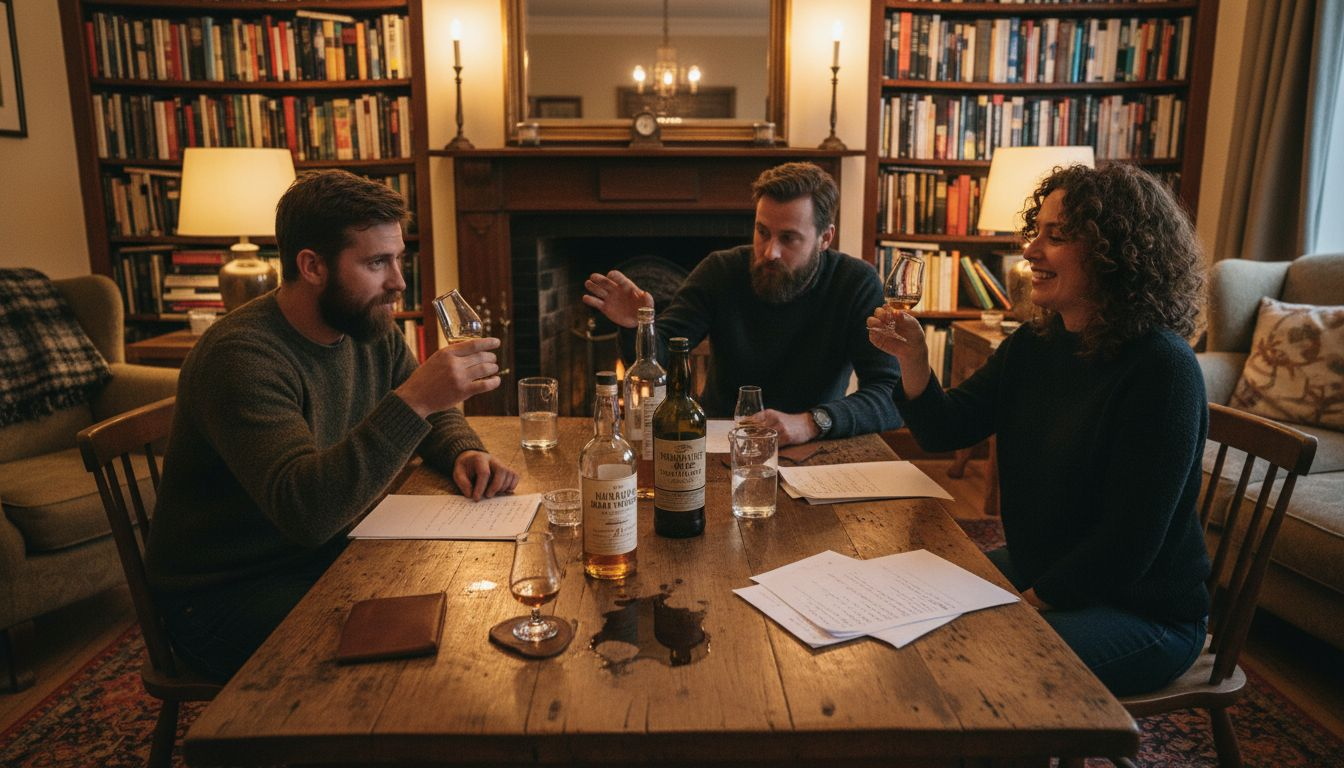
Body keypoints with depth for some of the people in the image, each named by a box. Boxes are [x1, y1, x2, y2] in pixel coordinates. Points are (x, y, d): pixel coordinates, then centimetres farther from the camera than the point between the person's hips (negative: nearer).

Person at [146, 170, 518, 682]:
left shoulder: (370, 326, -2)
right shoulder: (240, 357, -26)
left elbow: (432, 417, 12)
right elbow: (305, 511, -37)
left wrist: (464, 453, -11)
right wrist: (413, 400, -44)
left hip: (331, 558, 7)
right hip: (227, 596, -7)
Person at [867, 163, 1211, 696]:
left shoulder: (1161, 369, -23)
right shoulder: (1033, 348, 0)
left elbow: (1129, 542, -24)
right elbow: (946, 432, 1)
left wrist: (1031, 602, -17)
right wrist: (912, 359, -16)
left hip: (1143, 609, -7)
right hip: (1035, 569, 7)